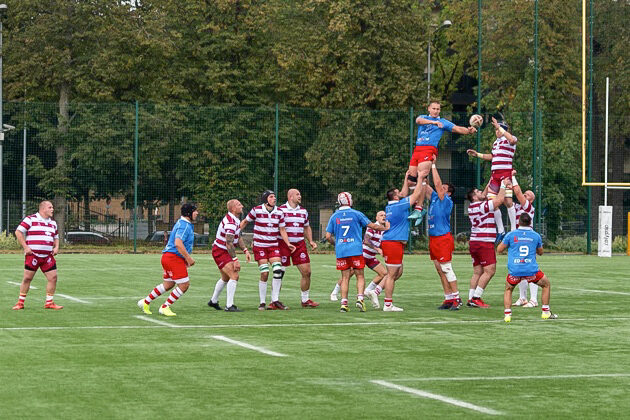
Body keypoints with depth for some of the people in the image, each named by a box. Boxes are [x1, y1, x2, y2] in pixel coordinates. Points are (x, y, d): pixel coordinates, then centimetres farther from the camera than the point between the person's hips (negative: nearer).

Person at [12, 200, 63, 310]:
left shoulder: (53, 223, 16)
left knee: (53, 277, -2)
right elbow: (18, 232, -6)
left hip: (48, 256, 5)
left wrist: (56, 247, 8)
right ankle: (20, 303, 9)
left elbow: (56, 237, 28)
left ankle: (49, 302, 9)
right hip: (32, 255, -5)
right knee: (27, 278, -2)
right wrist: (25, 247, -12)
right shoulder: (30, 219, -4)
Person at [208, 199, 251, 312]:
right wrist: (235, 260, -27)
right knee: (234, 276, -19)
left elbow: (238, 237, 18)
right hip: (220, 252, -11)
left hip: (225, 252, 11)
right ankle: (229, 306, -18)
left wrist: (245, 250, 6)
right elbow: (229, 243, -28)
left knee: (225, 278, 22)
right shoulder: (230, 223, -26)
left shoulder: (235, 220, 8)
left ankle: (213, 301, 38)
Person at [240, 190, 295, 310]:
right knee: (264, 274, -9)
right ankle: (262, 303, 3)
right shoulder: (256, 210, -6)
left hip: (273, 246, 3)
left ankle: (275, 300, 0)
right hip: (259, 246, -3)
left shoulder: (279, 212, 5)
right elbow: (245, 222, 7)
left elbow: (282, 230, 11)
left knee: (278, 271, -11)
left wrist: (288, 243, 0)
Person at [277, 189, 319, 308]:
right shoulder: (280, 210, -3)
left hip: (299, 244, 5)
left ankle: (305, 300, 15)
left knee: (306, 272, 1)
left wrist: (311, 241, 12)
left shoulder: (303, 211, 14)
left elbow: (307, 227, 25)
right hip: (283, 244, -5)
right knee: (279, 273, -4)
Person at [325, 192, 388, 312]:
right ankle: (360, 298, -10)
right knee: (360, 276, 6)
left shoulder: (334, 216, 6)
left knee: (345, 277, 7)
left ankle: (344, 303, 0)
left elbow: (328, 236, 6)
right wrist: (385, 228, 20)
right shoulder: (356, 214, 0)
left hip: (341, 251, 2)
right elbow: (372, 226, 3)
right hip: (356, 250, -2)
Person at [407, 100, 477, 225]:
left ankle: (418, 210, -29)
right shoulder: (423, 117, 20)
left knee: (421, 176, -22)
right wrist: (433, 122, -20)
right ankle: (419, 207, 13)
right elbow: (419, 120, -4)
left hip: (429, 150, -5)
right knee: (410, 180, 1)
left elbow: (457, 129, 6)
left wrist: (468, 130, -14)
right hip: (417, 149, 5)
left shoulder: (443, 122, 15)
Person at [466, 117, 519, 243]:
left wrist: (499, 127, -24)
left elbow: (512, 140, -29)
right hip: (494, 174, 8)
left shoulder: (509, 139, -2)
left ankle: (513, 230, -7)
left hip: (506, 173, -8)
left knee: (508, 201, -13)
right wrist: (477, 154, 34)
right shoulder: (496, 142, 22)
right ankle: (500, 231, 14)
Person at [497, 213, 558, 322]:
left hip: (514, 271, 0)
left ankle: (507, 314, 7)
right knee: (546, 285, 23)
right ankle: (546, 312, 21)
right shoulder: (536, 236, 6)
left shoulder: (511, 235, 2)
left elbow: (499, 249, 10)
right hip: (531, 271, 0)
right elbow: (540, 252, 22)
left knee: (508, 290, 25)